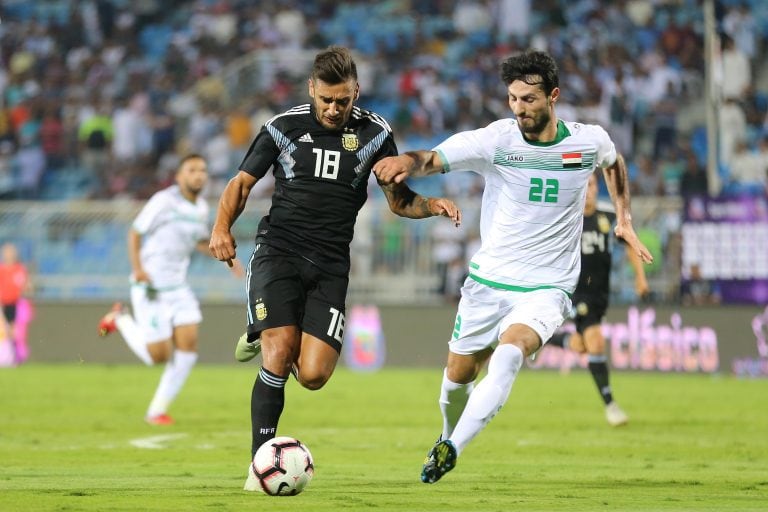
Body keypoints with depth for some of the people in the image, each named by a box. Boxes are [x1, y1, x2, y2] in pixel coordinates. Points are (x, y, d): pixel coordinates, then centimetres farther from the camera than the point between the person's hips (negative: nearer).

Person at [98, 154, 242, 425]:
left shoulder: (201, 207, 8)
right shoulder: (164, 201, -14)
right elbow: (135, 232, -10)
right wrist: (137, 267, -23)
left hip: (178, 286, 7)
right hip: (151, 288, -7)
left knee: (188, 347, -6)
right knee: (159, 355, -6)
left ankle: (158, 409, 5)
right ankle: (121, 320, 20)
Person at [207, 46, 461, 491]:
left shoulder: (374, 133, 4)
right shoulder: (284, 127, 1)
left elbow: (399, 199, 11)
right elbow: (243, 183, 7)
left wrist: (433, 206, -10)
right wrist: (222, 227, -11)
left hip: (331, 266, 2)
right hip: (278, 253, -2)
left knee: (313, 375, -11)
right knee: (280, 357, -19)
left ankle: (267, 335, 23)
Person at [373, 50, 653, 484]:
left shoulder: (589, 141, -5)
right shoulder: (495, 139, -12)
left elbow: (613, 162, 21)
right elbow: (433, 159, -26)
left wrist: (625, 220, 13)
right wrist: (407, 162, -49)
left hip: (547, 289, -1)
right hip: (488, 282, 1)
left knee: (509, 354, -30)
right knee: (459, 374, 13)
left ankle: (452, 449, -31)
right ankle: (449, 435, 46)